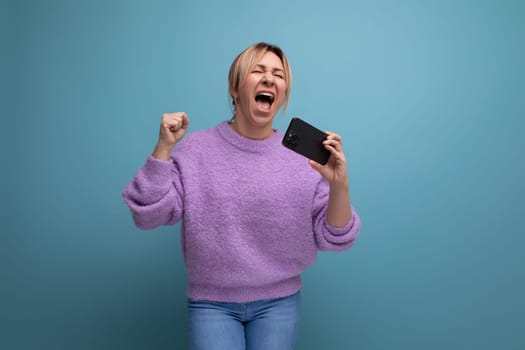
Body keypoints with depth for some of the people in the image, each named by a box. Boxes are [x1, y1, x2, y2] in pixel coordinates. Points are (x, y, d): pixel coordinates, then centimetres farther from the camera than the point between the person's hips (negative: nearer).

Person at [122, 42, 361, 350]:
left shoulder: (304, 156, -6)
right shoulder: (196, 149, -6)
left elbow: (330, 237, -6)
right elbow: (149, 215, -10)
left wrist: (340, 186, -24)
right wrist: (164, 147, -19)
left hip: (279, 302, 1)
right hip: (212, 303, -1)